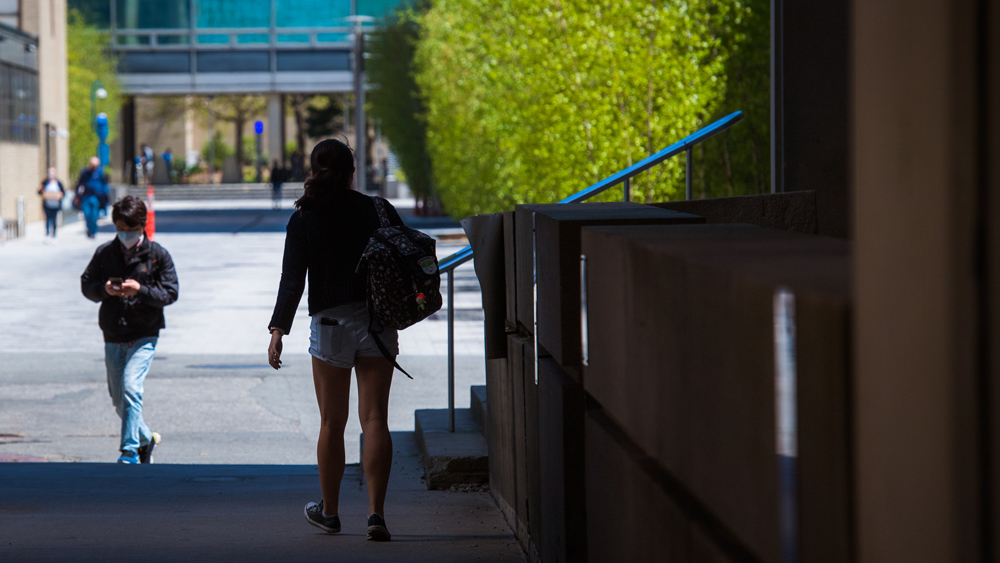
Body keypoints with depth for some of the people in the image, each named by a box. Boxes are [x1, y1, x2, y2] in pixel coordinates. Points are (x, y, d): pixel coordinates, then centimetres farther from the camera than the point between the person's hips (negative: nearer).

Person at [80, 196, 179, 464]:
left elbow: (170, 293, -5)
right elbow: (86, 284, 8)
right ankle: (146, 439, 36)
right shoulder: (104, 253, 3)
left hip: (144, 336, -4)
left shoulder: (158, 255, -3)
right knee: (119, 400, 11)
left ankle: (130, 451, -16)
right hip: (113, 337, 4)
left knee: (131, 386, -22)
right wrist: (104, 289, -13)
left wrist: (141, 290, -21)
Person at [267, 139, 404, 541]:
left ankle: (329, 511, 23)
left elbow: (292, 279, -8)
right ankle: (376, 512, -13)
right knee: (374, 418, -2)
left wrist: (278, 330, -10)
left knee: (332, 422, 11)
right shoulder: (378, 210, 2)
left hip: (331, 323, -1)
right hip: (378, 322, 1)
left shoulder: (303, 219, -1)